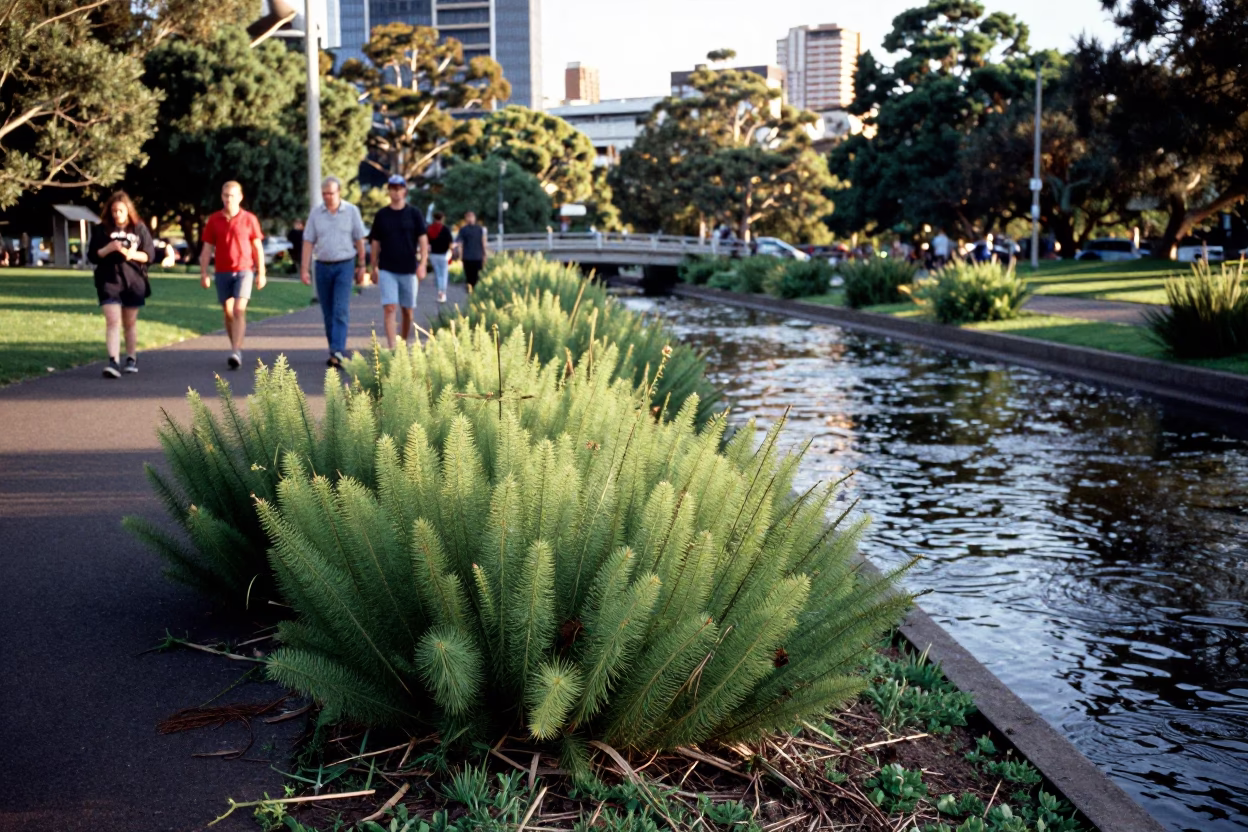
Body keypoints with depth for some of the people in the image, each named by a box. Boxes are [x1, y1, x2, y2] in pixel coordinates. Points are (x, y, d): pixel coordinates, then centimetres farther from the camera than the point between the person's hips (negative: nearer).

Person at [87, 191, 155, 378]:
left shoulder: (139, 228, 2)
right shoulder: (101, 229, 2)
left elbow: (150, 255, 1)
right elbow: (92, 256, 1)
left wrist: (133, 254, -18)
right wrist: (109, 248, -16)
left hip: (134, 281, 1)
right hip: (109, 281, -1)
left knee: (130, 322, 12)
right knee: (112, 321, -12)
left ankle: (132, 359, 25)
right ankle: (113, 362, -20)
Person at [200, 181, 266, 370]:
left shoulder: (249, 219, 0)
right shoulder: (214, 220, 5)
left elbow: (258, 247, 4)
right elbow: (207, 248, 7)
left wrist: (261, 273, 1)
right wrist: (204, 273, 1)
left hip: (244, 271, -3)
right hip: (222, 273, 3)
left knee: (239, 310, -15)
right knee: (228, 313, 8)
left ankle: (235, 352, -22)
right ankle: (237, 349, 22)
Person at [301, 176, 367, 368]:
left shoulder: (352, 211, 0)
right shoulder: (316, 213, 3)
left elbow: (359, 240, 5)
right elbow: (308, 242, 3)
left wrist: (361, 266, 5)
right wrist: (304, 269, -4)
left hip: (344, 266, -3)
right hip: (322, 266, 3)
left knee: (341, 311, -13)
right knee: (328, 313, 8)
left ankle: (338, 353, -20)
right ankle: (336, 352, 19)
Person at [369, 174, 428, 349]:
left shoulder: (414, 214, 2)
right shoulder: (381, 215, 5)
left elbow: (423, 240, 0)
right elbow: (375, 243, 11)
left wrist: (422, 264, -12)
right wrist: (374, 268, 10)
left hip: (409, 269, 0)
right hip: (387, 270, 0)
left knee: (407, 310, 8)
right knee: (389, 308, -12)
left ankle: (404, 344, 26)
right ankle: (391, 347, -16)